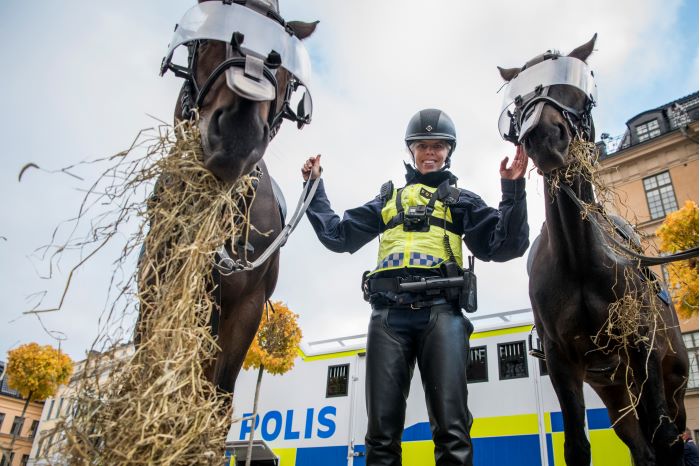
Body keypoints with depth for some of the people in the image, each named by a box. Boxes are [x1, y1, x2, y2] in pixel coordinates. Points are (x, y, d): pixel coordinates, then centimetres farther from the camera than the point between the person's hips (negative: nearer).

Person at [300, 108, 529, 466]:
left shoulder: (462, 200, 24)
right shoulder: (388, 199, 29)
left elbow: (503, 246, 11)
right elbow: (338, 236, 25)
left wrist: (513, 191, 1)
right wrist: (314, 188, 22)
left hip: (441, 312, -2)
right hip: (388, 315, 2)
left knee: (451, 427, -12)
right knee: (382, 429, -2)